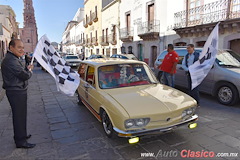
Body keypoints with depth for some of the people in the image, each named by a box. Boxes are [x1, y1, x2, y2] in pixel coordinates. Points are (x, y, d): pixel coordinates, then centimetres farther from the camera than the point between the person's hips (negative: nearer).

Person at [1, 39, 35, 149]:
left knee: (20, 115, 21)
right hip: (16, 92, -11)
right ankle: (20, 141, 11)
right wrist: (29, 71, -3)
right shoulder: (11, 60, -21)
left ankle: (21, 135, 37)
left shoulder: (14, 59, 14)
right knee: (19, 116, -1)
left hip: (18, 91, 11)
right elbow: (25, 76, -22)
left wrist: (27, 69, 1)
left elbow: (21, 72, 16)